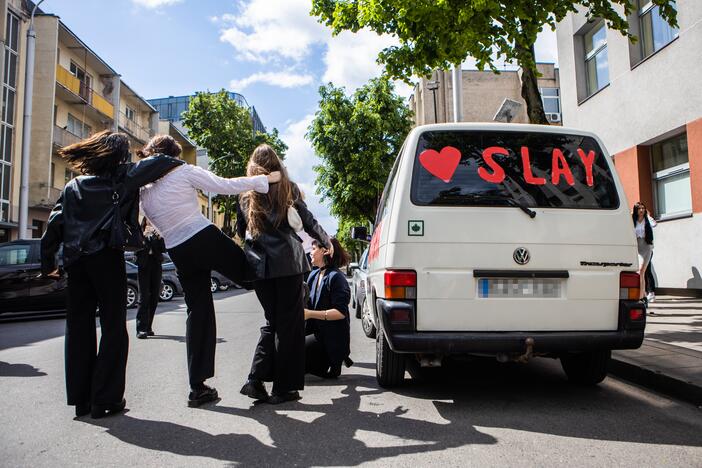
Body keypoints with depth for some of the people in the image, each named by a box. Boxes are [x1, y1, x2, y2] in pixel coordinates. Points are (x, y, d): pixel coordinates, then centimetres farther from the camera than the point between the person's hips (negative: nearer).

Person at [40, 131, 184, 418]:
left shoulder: (73, 186, 16)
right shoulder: (121, 179, 4)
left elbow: (55, 224, 10)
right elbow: (157, 164, -7)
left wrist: (48, 264, 13)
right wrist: (177, 163, 13)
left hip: (75, 261, 5)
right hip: (106, 257, -5)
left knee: (78, 327, 10)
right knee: (113, 328, 2)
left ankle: (80, 398, 15)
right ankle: (105, 399, 2)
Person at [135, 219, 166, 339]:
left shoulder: (158, 233, 14)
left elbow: (163, 249, 5)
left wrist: (159, 238, -10)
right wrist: (144, 235, -17)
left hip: (156, 266, 4)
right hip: (144, 266, -3)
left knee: (154, 298, 4)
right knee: (144, 297, -11)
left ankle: (148, 327, 12)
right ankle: (141, 329, -12)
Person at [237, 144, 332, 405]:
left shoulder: (247, 195, 11)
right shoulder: (288, 189, 3)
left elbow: (240, 231, 18)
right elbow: (308, 222, 6)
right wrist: (326, 242, 22)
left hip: (259, 266, 4)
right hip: (288, 263, -4)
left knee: (272, 322, 16)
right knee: (289, 324, 4)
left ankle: (256, 379, 6)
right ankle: (283, 388, 7)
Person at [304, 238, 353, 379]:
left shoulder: (336, 277, -16)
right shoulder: (313, 275, 11)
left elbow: (340, 312, -22)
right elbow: (307, 303, 15)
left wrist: (310, 314, -26)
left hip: (332, 339, -8)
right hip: (316, 332, 8)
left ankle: (333, 363, 1)